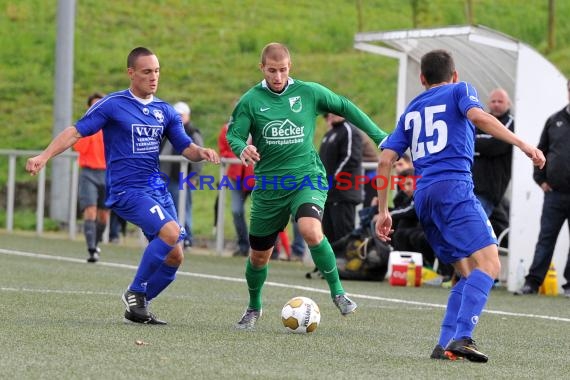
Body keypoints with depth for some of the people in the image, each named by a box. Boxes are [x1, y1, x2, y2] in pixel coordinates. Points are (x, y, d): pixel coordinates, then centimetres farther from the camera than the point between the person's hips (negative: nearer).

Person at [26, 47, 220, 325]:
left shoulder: (166, 111, 12)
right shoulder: (113, 104, -4)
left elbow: (186, 148, 13)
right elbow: (76, 132, -6)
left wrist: (201, 153, -11)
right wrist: (44, 156, -18)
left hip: (158, 188, 7)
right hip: (127, 189, -7)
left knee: (174, 257, 1)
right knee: (171, 231, -27)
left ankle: (137, 307, 17)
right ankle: (135, 292, -12)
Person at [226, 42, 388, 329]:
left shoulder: (308, 92, 0)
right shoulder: (251, 100, -2)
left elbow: (345, 108, 10)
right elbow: (233, 133, -5)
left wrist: (380, 137, 10)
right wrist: (242, 149, -29)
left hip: (307, 177, -2)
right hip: (268, 185, 2)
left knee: (311, 231, -31)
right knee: (259, 254, 11)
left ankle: (337, 291, -14)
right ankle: (254, 308, 38)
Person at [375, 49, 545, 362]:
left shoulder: (411, 110, 27)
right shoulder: (460, 90, 13)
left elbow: (385, 160, 19)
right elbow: (477, 116, -10)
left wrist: (383, 211, 23)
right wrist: (522, 144, -17)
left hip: (423, 196, 7)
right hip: (454, 186, -6)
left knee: (470, 274, 12)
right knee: (488, 263, -15)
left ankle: (445, 345, -2)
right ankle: (462, 337, -33)